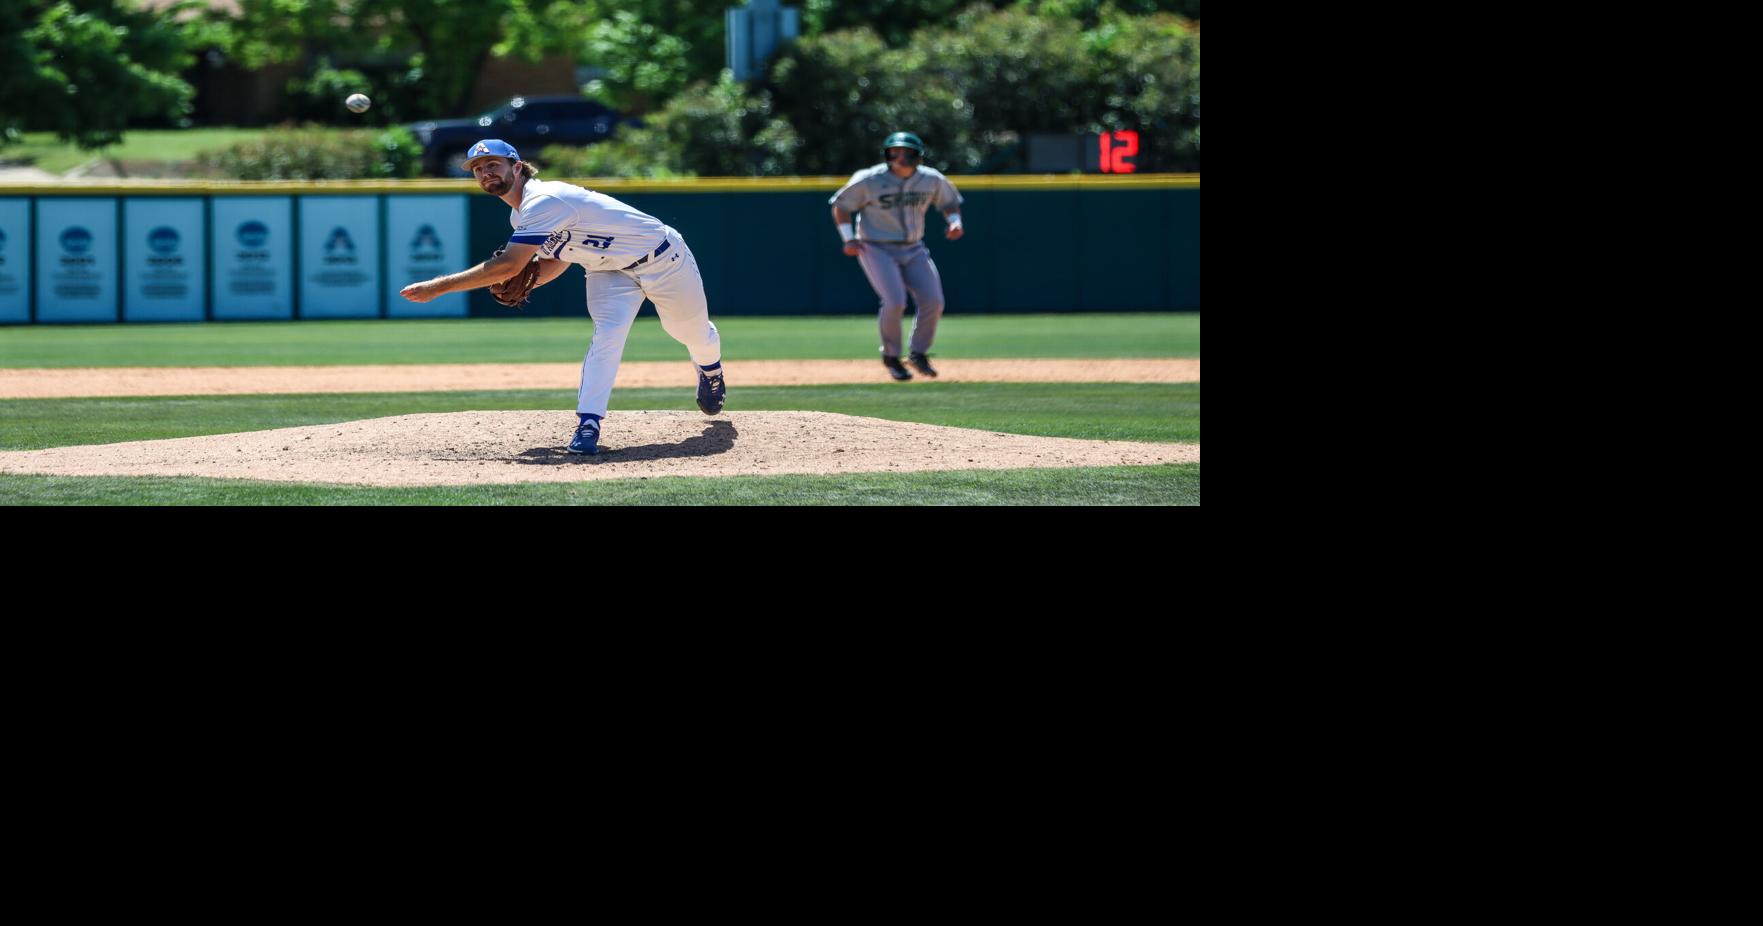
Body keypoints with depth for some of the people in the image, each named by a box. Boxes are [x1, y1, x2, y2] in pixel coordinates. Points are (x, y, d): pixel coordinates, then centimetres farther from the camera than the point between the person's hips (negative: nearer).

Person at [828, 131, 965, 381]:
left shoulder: (932, 180, -1)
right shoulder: (869, 180, -11)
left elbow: (950, 202, 16)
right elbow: (840, 205, -1)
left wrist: (955, 222, -5)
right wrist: (849, 239, -12)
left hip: (913, 250, 4)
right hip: (877, 250, -4)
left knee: (933, 300, -11)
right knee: (895, 301, -22)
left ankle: (919, 354, 13)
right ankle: (891, 357, 2)